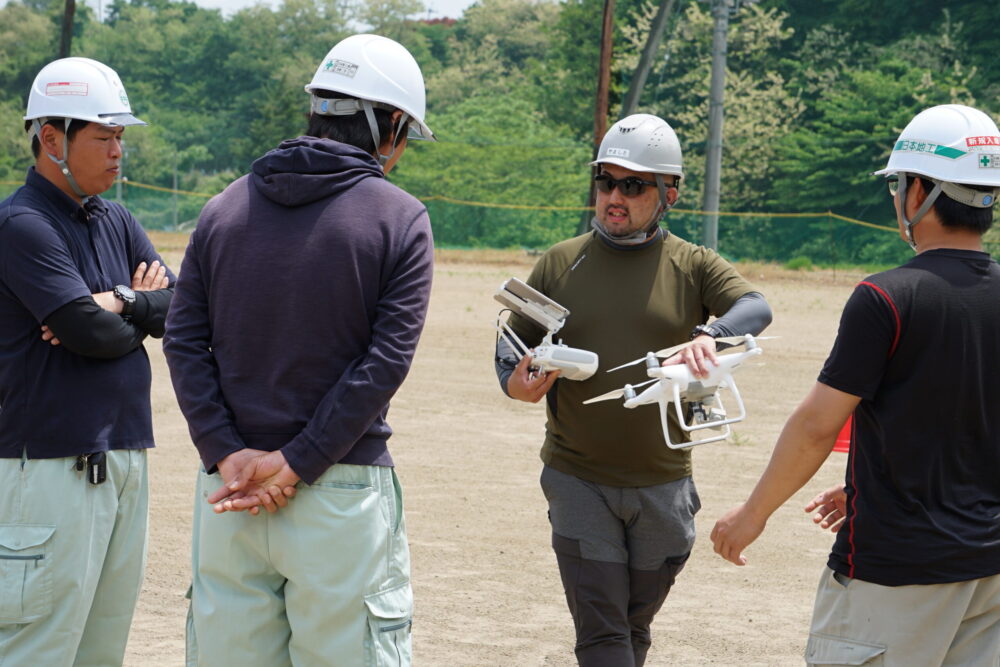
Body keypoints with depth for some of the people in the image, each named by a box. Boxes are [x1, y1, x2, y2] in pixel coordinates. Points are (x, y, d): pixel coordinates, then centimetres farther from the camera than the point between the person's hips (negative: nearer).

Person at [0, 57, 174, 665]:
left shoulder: (116, 222, 15)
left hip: (125, 456, 8)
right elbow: (93, 334, -18)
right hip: (53, 464, -8)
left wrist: (122, 302, -11)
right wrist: (145, 307, 2)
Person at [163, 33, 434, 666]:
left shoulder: (224, 209, 8)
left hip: (229, 485, 4)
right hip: (344, 492, -4)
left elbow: (184, 341, 1)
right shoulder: (401, 219, -3)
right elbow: (385, 361, -11)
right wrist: (296, 465, -10)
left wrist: (228, 454, -6)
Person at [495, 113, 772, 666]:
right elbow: (512, 344, 8)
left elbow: (755, 308, -15)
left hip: (663, 486, 1)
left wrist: (710, 336, -38)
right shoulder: (559, 264, 5)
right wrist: (516, 382, -16)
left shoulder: (693, 266, 2)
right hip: (578, 482, -1)